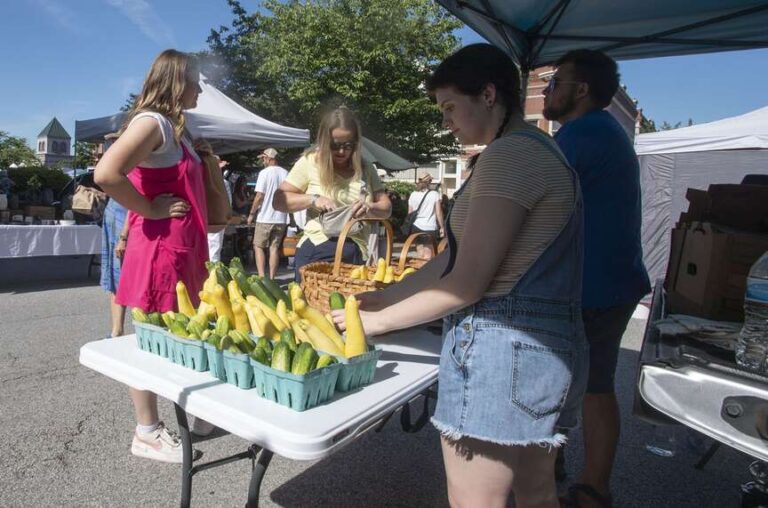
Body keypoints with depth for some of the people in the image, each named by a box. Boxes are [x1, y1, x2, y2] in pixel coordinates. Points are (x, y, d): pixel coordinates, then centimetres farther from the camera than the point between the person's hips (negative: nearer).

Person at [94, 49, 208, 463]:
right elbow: (106, 173, -29)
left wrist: (205, 166, 15)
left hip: (182, 247, 10)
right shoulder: (152, 122, -14)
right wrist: (149, 210, -19)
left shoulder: (172, 126, 15)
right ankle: (147, 433, 16)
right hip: (160, 249, -10)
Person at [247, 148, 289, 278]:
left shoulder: (264, 172, -8)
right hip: (281, 218, 4)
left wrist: (251, 213, -3)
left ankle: (261, 276, -3)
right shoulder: (285, 173, 5)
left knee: (258, 246, 7)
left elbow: (259, 196, -12)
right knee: (274, 248, 9)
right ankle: (271, 278, 9)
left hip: (265, 218, -4)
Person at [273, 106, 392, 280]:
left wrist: (370, 208, -13)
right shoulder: (310, 162, 0)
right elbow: (278, 201, 0)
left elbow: (386, 208, 10)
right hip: (315, 253, -2)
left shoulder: (365, 170, 8)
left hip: (356, 256, 3)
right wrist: (313, 199, -16)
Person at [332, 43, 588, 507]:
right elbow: (457, 255, 13)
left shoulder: (508, 155, -15)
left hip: (502, 346, -10)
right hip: (545, 344, 10)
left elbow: (466, 283, -18)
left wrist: (378, 321, -7)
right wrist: (387, 297, 11)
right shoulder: (539, 149, 17)